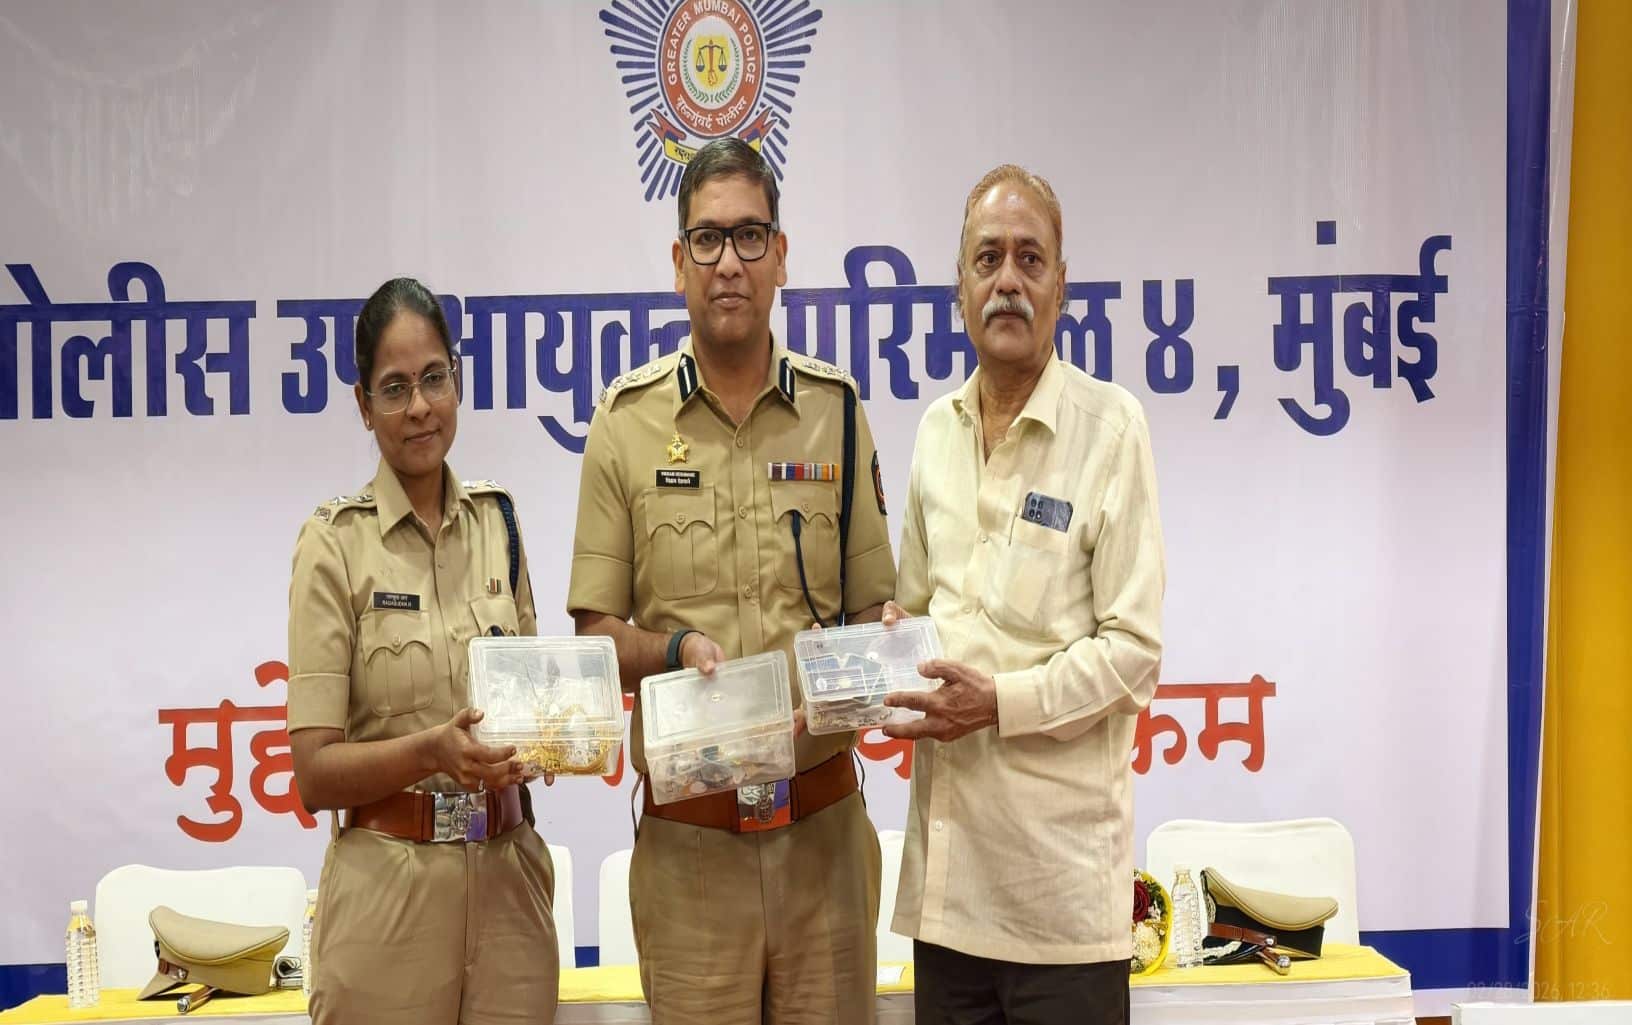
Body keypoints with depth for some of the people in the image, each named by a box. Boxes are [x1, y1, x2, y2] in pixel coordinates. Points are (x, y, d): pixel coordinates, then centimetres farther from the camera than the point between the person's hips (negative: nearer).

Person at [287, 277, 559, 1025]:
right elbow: (315, 773, -9)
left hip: (507, 876, 4)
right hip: (388, 888, -4)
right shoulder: (335, 541, -6)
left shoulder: (497, 520, 7)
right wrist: (433, 750, -24)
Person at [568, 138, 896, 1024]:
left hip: (824, 823, 2)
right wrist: (677, 648, -16)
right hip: (686, 834, -1)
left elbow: (874, 608, 10)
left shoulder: (836, 411, 5)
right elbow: (595, 633, 2)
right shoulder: (627, 419, 1)